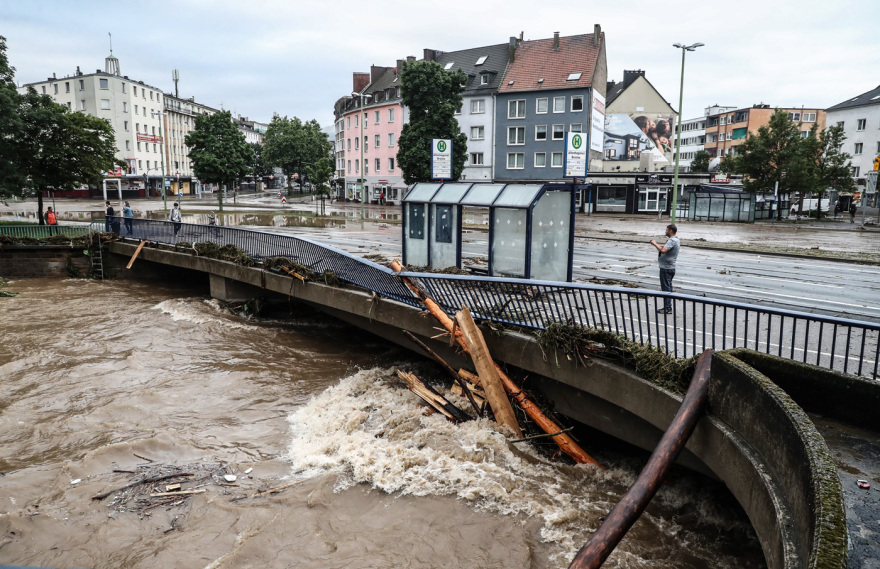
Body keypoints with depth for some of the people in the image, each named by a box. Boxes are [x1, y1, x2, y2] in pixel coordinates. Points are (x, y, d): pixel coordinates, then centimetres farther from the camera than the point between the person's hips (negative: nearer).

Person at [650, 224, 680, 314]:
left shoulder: (672, 241, -21)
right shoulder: (676, 240, 13)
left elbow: (663, 250, -33)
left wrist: (655, 243, -20)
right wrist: (656, 244, 8)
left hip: (666, 268, -10)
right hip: (670, 267, 10)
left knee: (666, 288, -3)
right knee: (668, 288, 15)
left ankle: (667, 308, 2)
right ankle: (668, 307, 23)